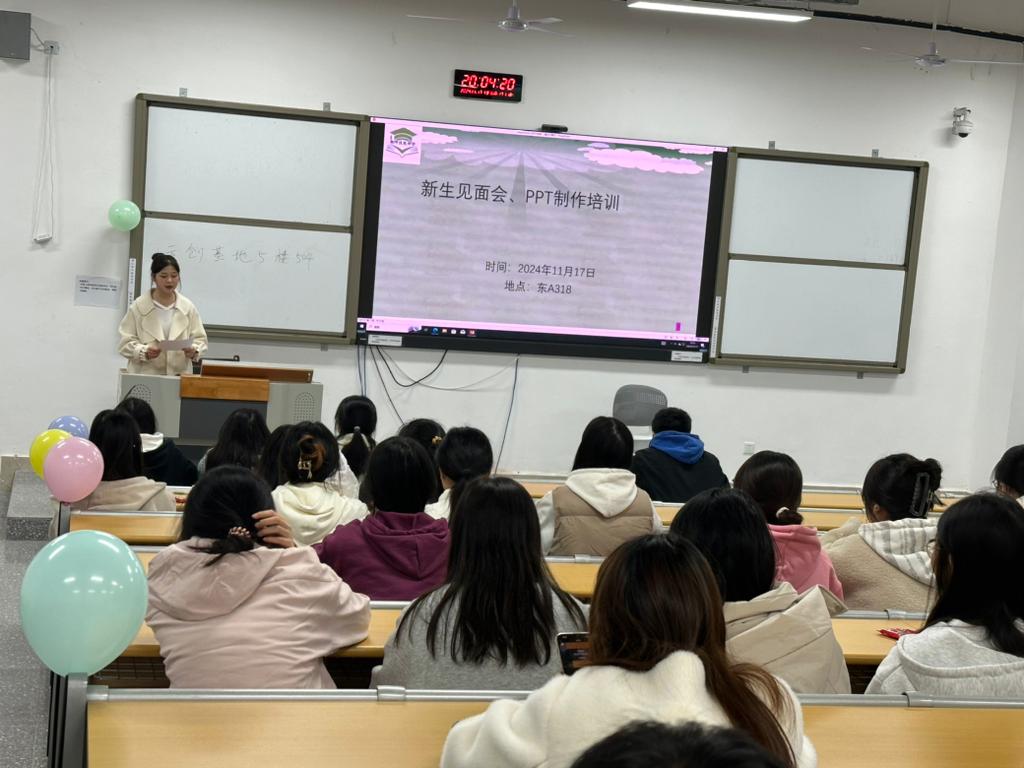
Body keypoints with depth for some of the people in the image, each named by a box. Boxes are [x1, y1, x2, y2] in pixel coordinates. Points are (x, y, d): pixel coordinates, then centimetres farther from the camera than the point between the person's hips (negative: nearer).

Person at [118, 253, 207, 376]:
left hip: (178, 375, 2)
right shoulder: (138, 307, 1)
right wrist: (144, 352, -20)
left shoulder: (188, 307, 8)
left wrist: (194, 351, -14)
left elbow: (199, 338, 9)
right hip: (145, 376, -2)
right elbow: (126, 342, 0)